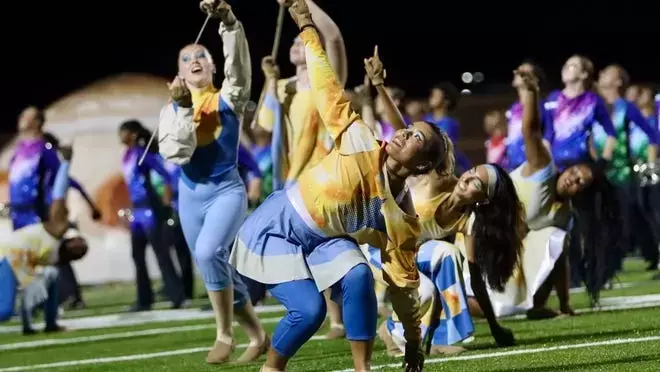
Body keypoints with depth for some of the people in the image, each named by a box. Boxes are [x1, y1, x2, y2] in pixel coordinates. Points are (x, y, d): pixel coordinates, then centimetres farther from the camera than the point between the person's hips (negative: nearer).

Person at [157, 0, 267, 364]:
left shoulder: (228, 99, -2)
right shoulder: (171, 110, 4)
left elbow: (239, 65, -21)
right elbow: (175, 154, -11)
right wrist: (183, 108, -18)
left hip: (226, 190, -4)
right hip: (191, 195, 5)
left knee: (208, 252, -28)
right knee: (217, 268, 9)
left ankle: (224, 334, -13)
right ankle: (258, 337, 26)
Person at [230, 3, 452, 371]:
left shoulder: (402, 222, -14)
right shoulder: (360, 144, -21)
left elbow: (404, 280, -7)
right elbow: (329, 92, -15)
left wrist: (414, 341, -5)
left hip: (321, 240, 3)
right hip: (274, 228, -3)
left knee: (358, 276, -27)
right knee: (310, 307, -20)